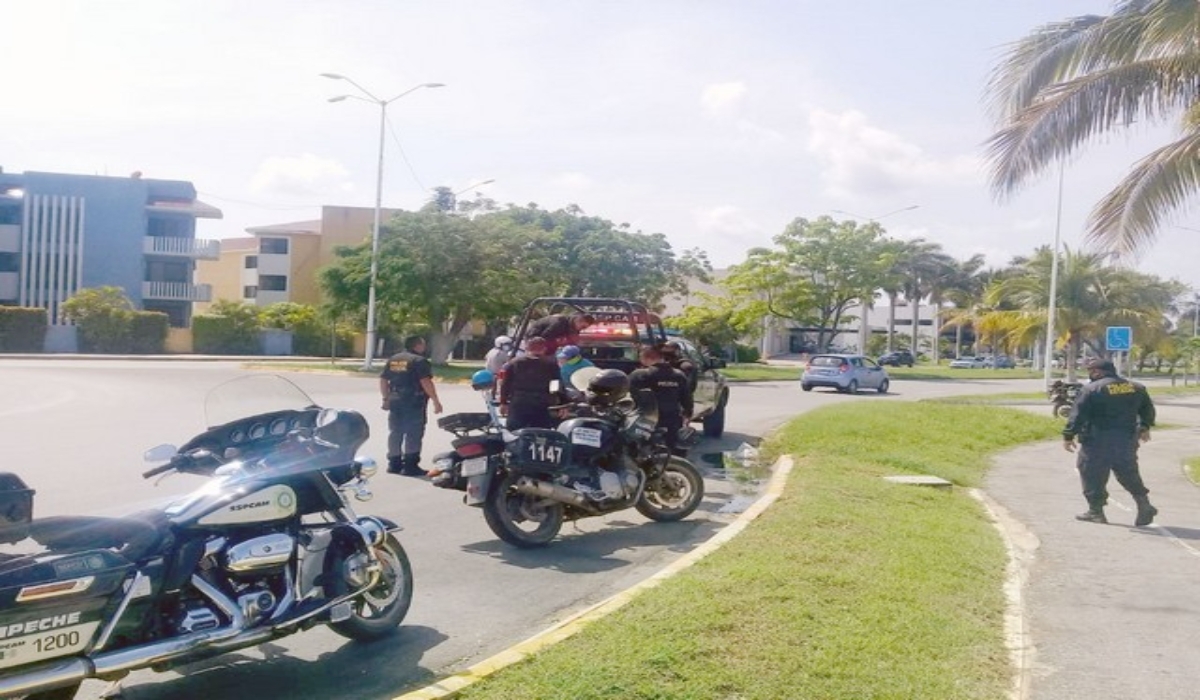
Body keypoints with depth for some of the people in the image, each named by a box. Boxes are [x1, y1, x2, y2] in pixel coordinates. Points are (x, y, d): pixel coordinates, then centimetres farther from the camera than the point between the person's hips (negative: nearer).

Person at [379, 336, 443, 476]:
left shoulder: (392, 359, 13)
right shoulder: (419, 361, -9)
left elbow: (383, 380, 14)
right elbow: (426, 382, -19)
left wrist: (386, 398, 23)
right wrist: (436, 401, -16)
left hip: (395, 402, 7)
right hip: (414, 404, -7)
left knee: (395, 433, 12)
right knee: (413, 434, -3)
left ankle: (394, 464, 17)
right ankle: (410, 466, -4)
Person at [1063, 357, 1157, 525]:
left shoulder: (1091, 389, -10)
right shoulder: (1136, 388, 10)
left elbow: (1078, 415, -13)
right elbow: (1148, 409, 20)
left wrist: (1068, 436, -8)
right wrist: (1145, 428, 34)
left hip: (1098, 440, -6)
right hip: (1128, 439, 6)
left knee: (1093, 474, 4)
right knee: (1128, 473, 17)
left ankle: (1096, 510, 6)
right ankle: (1144, 504, 8)